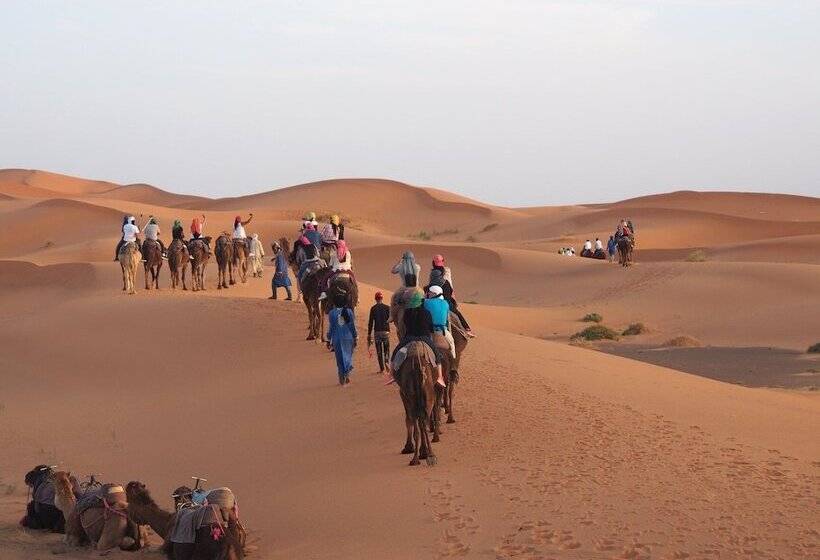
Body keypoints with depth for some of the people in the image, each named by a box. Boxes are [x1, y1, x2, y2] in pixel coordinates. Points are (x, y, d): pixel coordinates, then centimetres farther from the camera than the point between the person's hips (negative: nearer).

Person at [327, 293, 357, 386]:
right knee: (348, 356, 15)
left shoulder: (332, 313, -5)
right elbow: (352, 326, 0)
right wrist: (355, 338, 7)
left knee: (340, 358, 6)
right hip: (348, 337, 1)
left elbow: (331, 327, -4)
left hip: (337, 338, -1)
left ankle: (342, 379, 5)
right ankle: (347, 374, -2)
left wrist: (329, 340, 4)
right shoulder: (349, 311, -2)